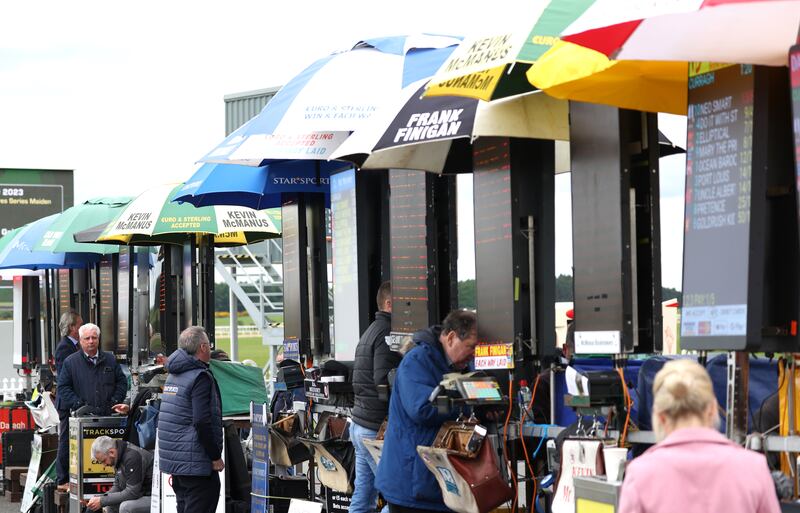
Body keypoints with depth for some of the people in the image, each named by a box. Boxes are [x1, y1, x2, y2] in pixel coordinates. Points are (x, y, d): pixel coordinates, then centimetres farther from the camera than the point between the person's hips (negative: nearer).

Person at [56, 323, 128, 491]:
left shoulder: (110, 360, 12)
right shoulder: (71, 362, 3)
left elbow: (121, 382, 16)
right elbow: (63, 388, 0)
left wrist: (115, 402, 2)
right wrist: (80, 405, -10)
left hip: (105, 414, 2)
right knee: (67, 448, -3)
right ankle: (63, 481, 7)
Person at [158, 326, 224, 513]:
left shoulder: (174, 375, 16)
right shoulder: (200, 377, -14)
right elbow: (202, 422, -21)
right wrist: (215, 456, -13)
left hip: (172, 459, 9)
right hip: (195, 462, -9)